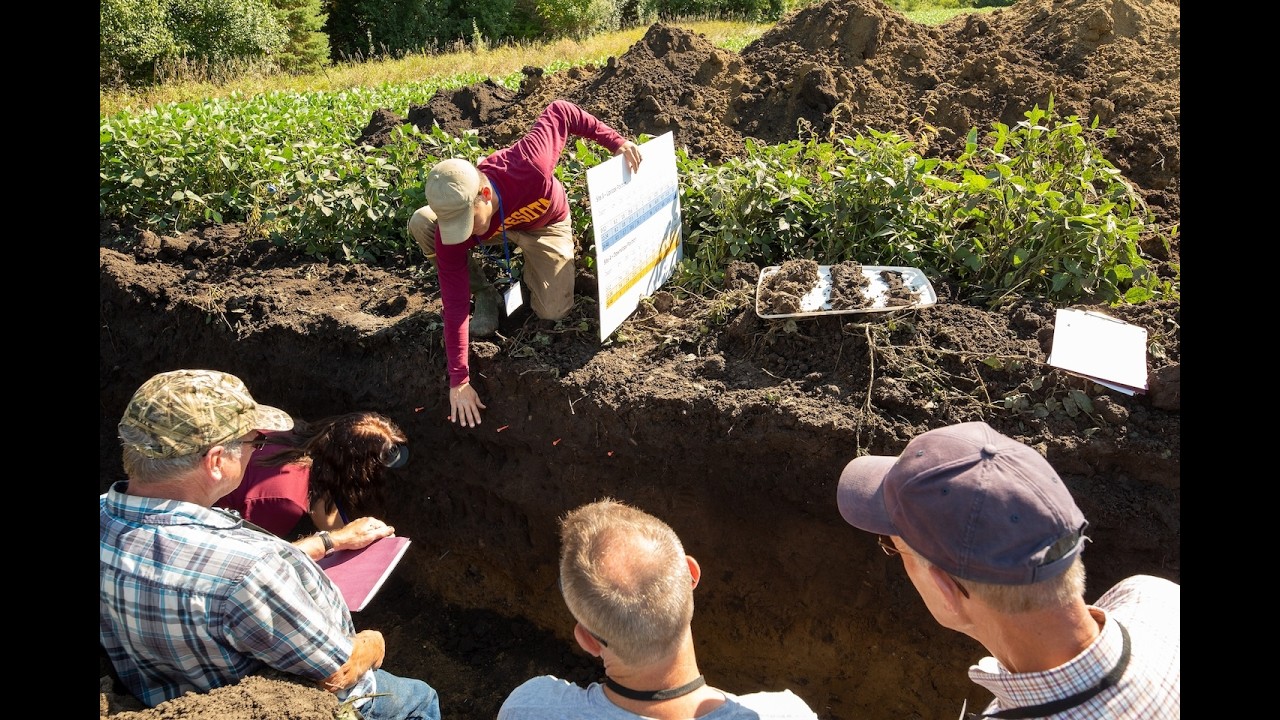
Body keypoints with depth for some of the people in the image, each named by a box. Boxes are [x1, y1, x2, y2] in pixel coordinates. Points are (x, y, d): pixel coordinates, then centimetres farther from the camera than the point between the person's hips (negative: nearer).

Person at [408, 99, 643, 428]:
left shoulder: (526, 166, -45)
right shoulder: (451, 226, -36)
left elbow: (560, 111, -28)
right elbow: (454, 305, -32)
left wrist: (616, 142, -31)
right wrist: (459, 381, -31)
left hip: (545, 225, -1)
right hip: (497, 228, 1)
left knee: (553, 311, -16)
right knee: (421, 224, -27)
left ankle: (529, 263, 18)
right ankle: (484, 292, -3)